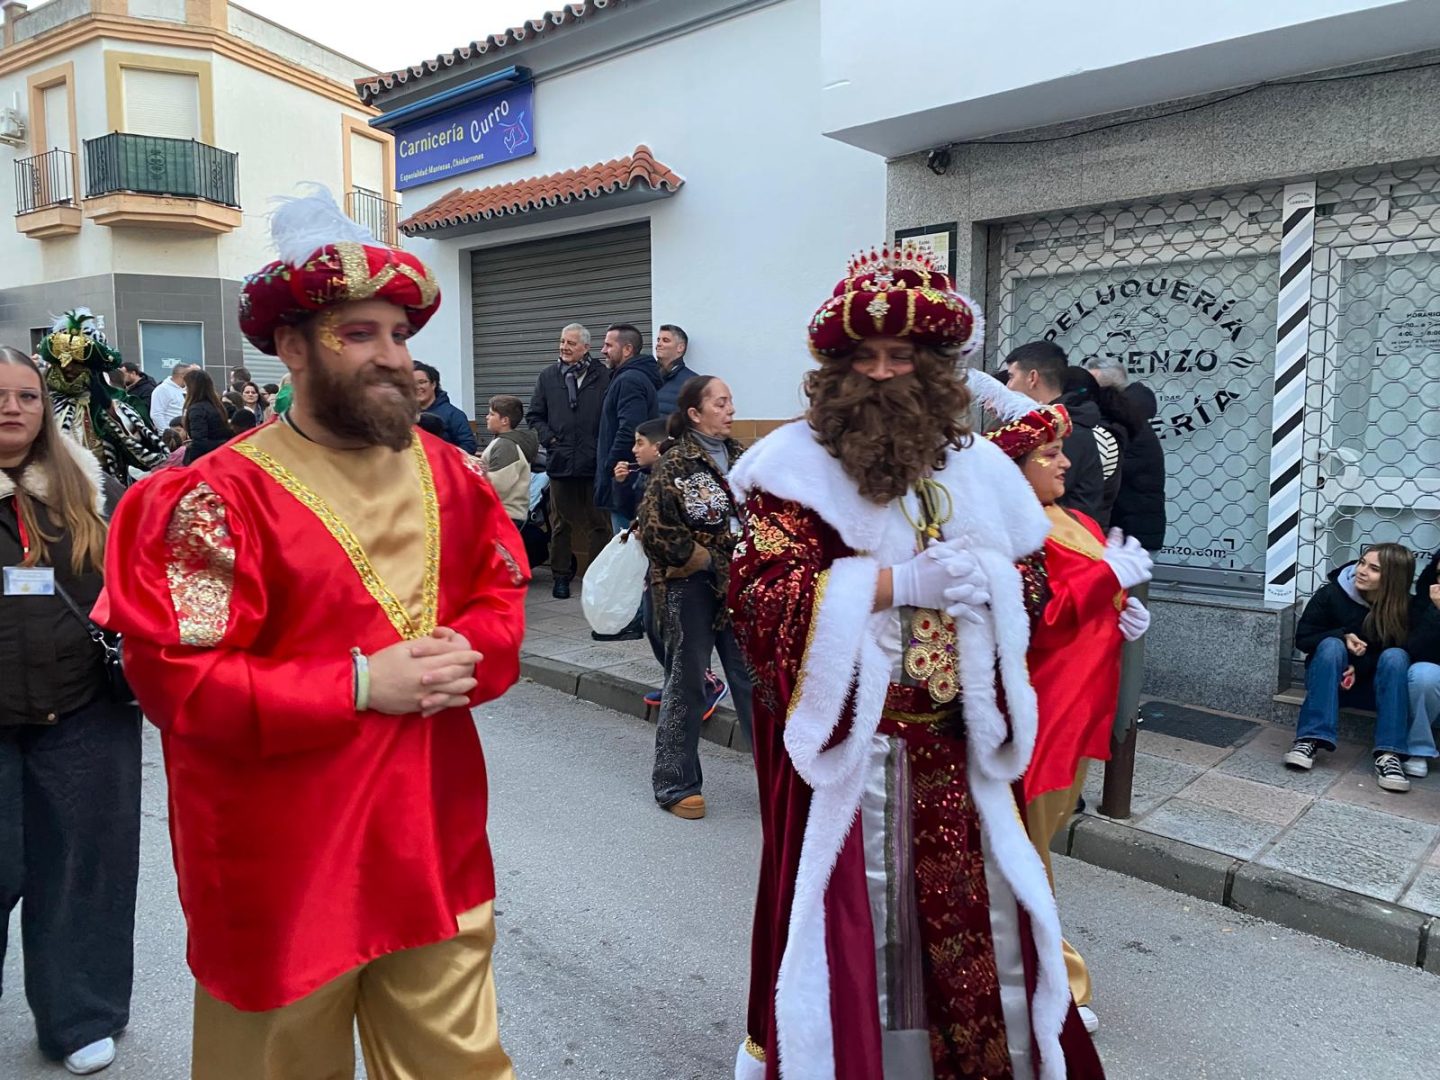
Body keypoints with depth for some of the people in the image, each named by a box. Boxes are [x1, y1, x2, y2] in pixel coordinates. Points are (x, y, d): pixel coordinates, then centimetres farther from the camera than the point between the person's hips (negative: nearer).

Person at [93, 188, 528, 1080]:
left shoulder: (449, 472, 4)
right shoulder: (215, 498, -14)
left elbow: (504, 603, 8)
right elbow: (179, 680, -18)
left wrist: (462, 657, -14)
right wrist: (359, 684, -20)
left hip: (437, 845, 4)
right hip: (286, 867, -4)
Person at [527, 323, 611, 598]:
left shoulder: (603, 376, -2)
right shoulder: (548, 376, 8)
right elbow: (534, 415, 12)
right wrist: (548, 438, -1)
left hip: (595, 462, -3)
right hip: (560, 461, 3)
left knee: (599, 521, 5)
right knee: (561, 521, 11)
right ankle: (561, 574, 21)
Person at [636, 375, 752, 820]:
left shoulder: (739, 456, 9)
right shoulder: (675, 464, -11)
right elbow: (655, 530, -16)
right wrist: (703, 560, -12)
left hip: (737, 584, 6)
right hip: (691, 587, -5)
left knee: (753, 678, 10)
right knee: (687, 684, 5)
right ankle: (675, 785, 19)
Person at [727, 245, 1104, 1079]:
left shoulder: (977, 469, 6)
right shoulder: (798, 466, -8)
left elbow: (1028, 587, 16)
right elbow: (761, 597, -19)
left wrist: (984, 582, -7)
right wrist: (905, 581, -21)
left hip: (952, 743, 4)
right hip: (840, 744, -4)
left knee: (970, 920, 17)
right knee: (843, 920, 8)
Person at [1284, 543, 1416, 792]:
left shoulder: (1406, 607, -12)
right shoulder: (1332, 593, -14)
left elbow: (1405, 655, -7)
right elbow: (1302, 638, -8)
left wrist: (1360, 668, -23)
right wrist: (1342, 637, -26)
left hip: (1375, 687, 1)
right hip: (1329, 681, -1)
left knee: (1395, 656, -28)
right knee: (1332, 645, -30)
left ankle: (1388, 754, -36)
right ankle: (1310, 740, -40)